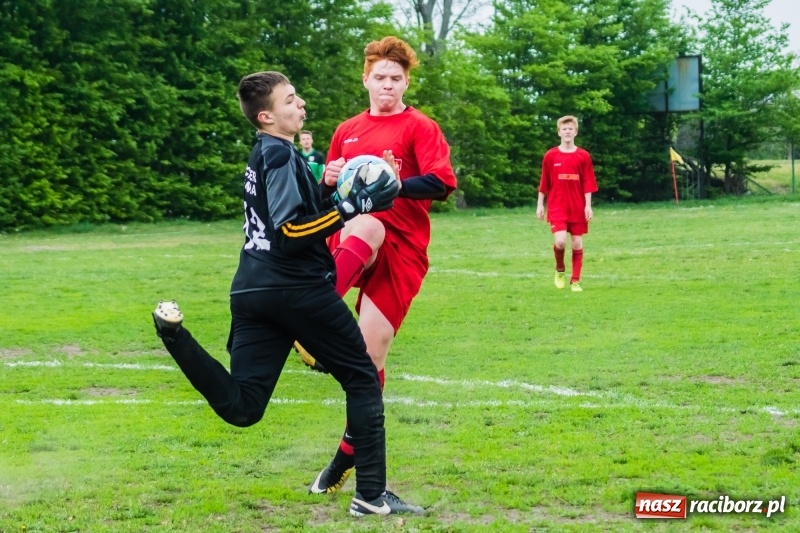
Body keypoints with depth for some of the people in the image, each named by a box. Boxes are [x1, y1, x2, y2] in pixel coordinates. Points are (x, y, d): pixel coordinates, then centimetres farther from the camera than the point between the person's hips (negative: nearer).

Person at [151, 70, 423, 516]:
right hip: (298, 290, -8)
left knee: (240, 406, 2)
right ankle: (372, 494, 6)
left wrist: (339, 193, 16)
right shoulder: (281, 154, -10)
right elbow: (292, 232, -19)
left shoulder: (265, 155, 18)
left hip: (252, 292, 8)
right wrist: (356, 206, -19)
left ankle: (175, 332, -14)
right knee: (363, 378, 7)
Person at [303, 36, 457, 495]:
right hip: (353, 242, 2)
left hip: (401, 247, -2)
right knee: (364, 227, -38)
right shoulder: (346, 132, 19)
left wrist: (398, 184, -27)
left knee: (371, 353, -7)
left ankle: (348, 455, 6)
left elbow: (442, 184, -11)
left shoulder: (420, 127, 3)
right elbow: (328, 193, 28)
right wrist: (330, 179, 4)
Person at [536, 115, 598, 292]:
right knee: (560, 241, -17)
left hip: (578, 208, 1)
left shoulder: (583, 156, 1)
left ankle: (575, 281, 14)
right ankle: (560, 270, 12)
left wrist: (588, 206, -6)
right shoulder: (550, 156, 1)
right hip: (557, 207, -1)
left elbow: (588, 183, 1)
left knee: (577, 243, 3)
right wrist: (540, 204, 3)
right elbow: (544, 183, 5)